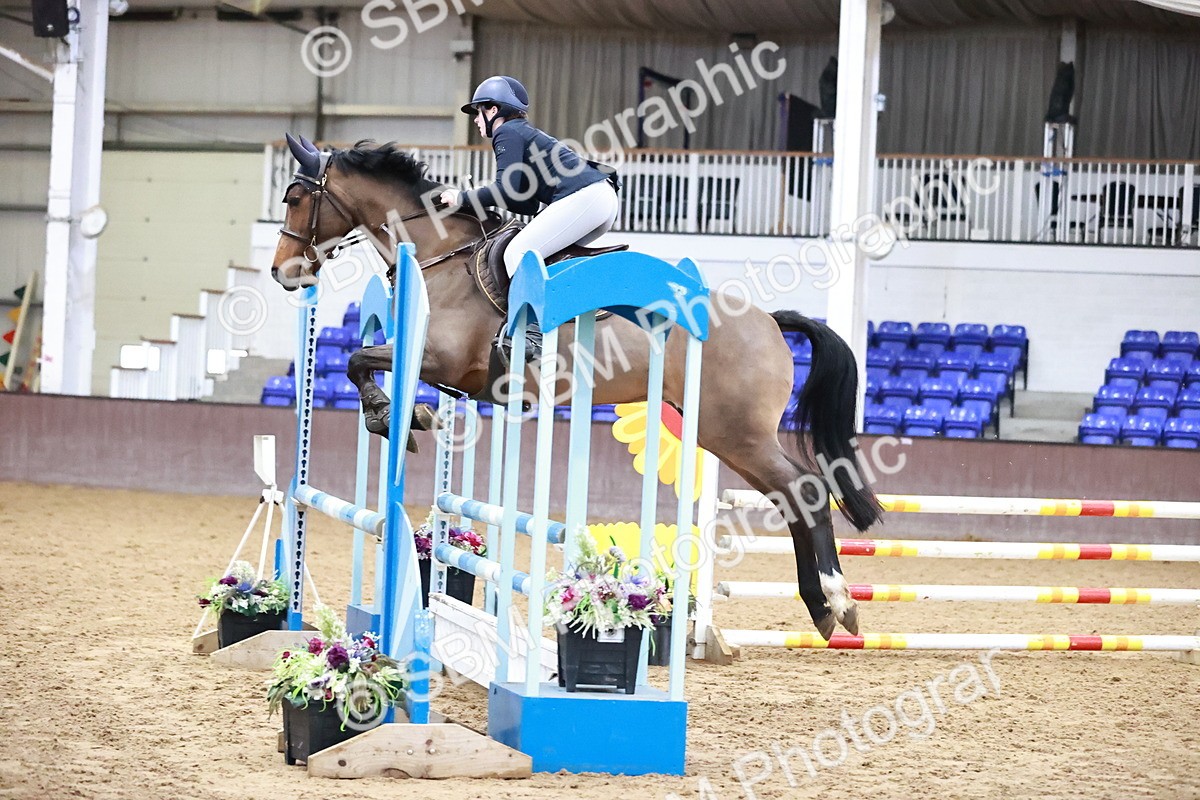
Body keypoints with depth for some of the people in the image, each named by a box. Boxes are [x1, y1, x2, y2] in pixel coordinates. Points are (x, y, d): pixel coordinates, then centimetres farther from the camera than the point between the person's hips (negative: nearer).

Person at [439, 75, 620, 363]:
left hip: (583, 197, -10)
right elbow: (528, 205, 27)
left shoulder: (507, 133, 2)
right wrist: (482, 200, 23)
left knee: (518, 252, -11)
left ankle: (532, 331, -21)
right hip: (606, 198, 10)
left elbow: (507, 189, -11)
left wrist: (463, 198, 0)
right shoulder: (526, 132, 30)